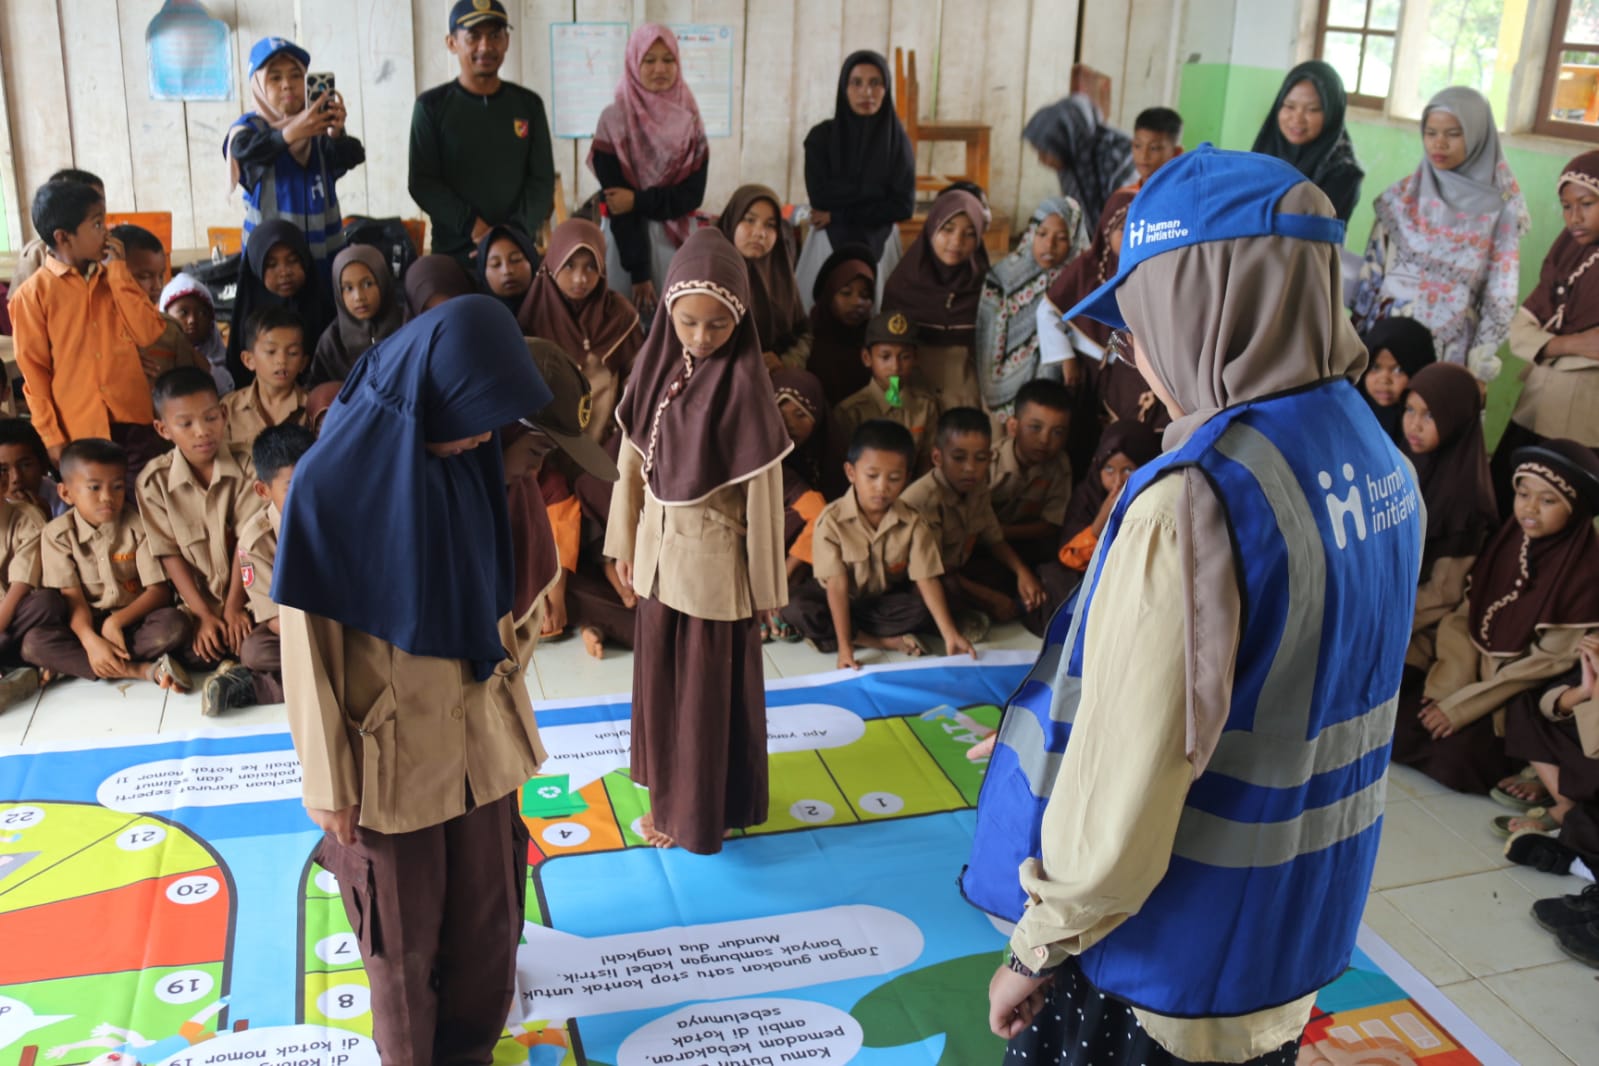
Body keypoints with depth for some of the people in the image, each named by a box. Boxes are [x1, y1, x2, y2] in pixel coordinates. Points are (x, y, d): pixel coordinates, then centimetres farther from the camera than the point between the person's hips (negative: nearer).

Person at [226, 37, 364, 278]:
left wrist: (337, 135, -37)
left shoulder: (319, 124, 5)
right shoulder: (250, 127, 0)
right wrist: (289, 133, -44)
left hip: (325, 252, 2)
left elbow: (351, 158, -14)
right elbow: (245, 150, -24)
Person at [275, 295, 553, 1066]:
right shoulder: (332, 482, -23)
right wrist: (327, 780, -9)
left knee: (487, 902, 20)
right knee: (406, 925, 17)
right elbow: (307, 642, -15)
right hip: (391, 745, -5)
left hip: (478, 729, 5)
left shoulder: (465, 457, -7)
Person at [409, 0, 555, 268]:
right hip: (453, 253, -2)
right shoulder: (432, 106, 1)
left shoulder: (529, 104, 7)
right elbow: (421, 182, -4)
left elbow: (542, 180, 4)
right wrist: (474, 227, -16)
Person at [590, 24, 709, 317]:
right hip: (628, 238, -3)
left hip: (678, 240, 3)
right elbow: (617, 203, -9)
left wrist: (639, 201, -15)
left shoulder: (690, 120, 4)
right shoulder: (614, 120, -6)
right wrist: (638, 271, -14)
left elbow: (693, 194, -1)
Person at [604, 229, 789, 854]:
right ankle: (670, 792, 39)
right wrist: (625, 540, 10)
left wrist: (766, 583, -10)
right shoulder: (656, 364, -2)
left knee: (711, 686, 9)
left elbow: (763, 490, -14)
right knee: (659, 676, 18)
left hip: (714, 556, -6)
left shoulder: (743, 381, -18)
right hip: (659, 548, 6)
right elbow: (633, 458, 7)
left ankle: (706, 811, 27)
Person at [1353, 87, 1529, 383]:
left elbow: (1501, 297, -3)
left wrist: (1478, 368, -6)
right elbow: (1372, 273, 6)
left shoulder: (1500, 209, -3)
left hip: (1453, 351, -2)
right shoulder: (1401, 196, 4)